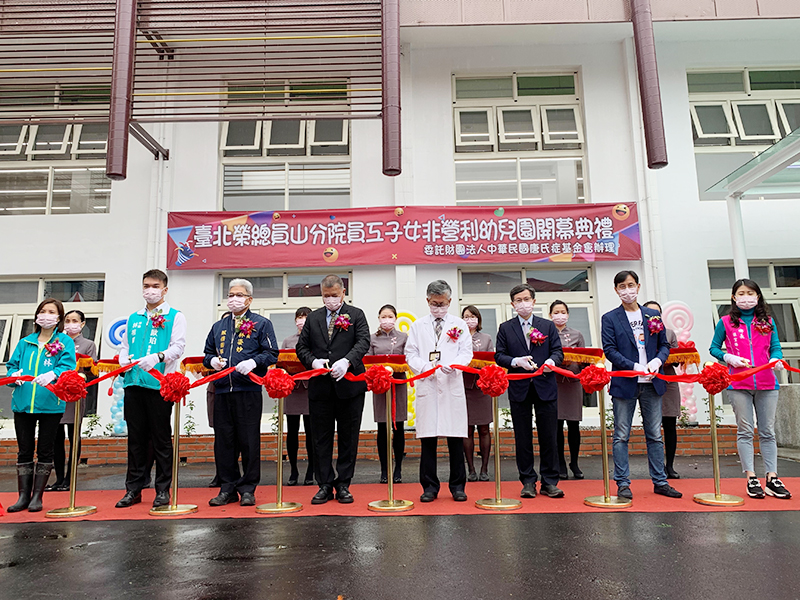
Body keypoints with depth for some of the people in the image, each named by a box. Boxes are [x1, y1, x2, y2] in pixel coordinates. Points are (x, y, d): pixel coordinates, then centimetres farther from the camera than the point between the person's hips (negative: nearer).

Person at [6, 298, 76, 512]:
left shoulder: (65, 341, 1)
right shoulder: (25, 342, 14)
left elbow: (67, 366, -11)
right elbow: (12, 365, 14)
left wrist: (52, 375, -31)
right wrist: (14, 374, -9)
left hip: (50, 404, -3)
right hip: (23, 403, 4)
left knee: (45, 451, 5)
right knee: (24, 451, 9)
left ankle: (37, 497, 16)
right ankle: (23, 496, 19)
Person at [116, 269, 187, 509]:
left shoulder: (175, 316, 3)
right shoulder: (133, 318, 19)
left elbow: (178, 347, -7)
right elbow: (124, 346, 23)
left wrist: (157, 357, -26)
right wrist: (124, 359, 0)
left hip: (160, 384, -5)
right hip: (133, 383, 5)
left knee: (161, 439, 1)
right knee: (135, 438, 9)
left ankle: (163, 490, 10)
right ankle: (133, 489, 19)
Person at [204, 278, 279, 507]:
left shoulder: (261, 324, 5)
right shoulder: (218, 326, 20)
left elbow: (272, 353, -1)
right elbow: (207, 353, 24)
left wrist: (253, 362, -17)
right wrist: (212, 360, 2)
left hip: (249, 390, -4)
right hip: (222, 390, 5)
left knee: (249, 440, 0)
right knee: (223, 440, 7)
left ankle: (248, 488, 12)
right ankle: (228, 488, 18)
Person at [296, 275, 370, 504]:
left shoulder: (356, 315, 5)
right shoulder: (313, 318, 13)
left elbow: (363, 342, -8)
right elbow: (301, 347, 12)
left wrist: (347, 361, -25)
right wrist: (313, 361, -9)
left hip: (349, 384, -2)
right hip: (320, 386, 2)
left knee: (348, 438, 6)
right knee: (321, 438, 7)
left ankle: (343, 485, 19)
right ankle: (324, 485, 19)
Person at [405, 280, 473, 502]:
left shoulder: (459, 325, 11)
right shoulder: (418, 326, 12)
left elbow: (467, 352, 5)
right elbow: (410, 354, 8)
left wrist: (453, 364, -14)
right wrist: (424, 367, -11)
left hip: (452, 385, 0)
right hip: (426, 385, 1)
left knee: (456, 438, 1)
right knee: (427, 438, 2)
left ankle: (458, 486, 13)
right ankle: (429, 486, 12)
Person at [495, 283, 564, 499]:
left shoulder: (548, 326, 11)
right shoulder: (505, 328, 8)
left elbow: (558, 351, 6)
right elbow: (499, 356, 3)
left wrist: (552, 361, -16)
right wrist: (516, 362, -15)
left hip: (545, 386, 0)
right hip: (519, 388, 0)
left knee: (549, 437, 3)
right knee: (523, 438, 5)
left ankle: (549, 482, 14)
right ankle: (528, 481, 16)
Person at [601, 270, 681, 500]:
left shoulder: (653, 316, 11)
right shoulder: (610, 318, 0)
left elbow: (664, 345, 13)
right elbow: (609, 350, -7)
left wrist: (658, 360, -9)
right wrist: (635, 367, -18)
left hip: (651, 383, 3)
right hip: (624, 384, -3)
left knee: (655, 435, 11)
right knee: (621, 436, 2)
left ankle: (660, 481, 22)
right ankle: (623, 483, 10)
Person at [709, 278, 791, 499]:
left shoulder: (768, 322, 10)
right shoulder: (726, 322, 4)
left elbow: (775, 347, 10)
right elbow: (714, 348, 8)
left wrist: (776, 359, -12)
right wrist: (729, 358, -10)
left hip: (767, 384, 2)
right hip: (739, 385, -2)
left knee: (768, 431, 7)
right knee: (745, 431, 3)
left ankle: (772, 478, 13)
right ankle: (751, 478, 8)